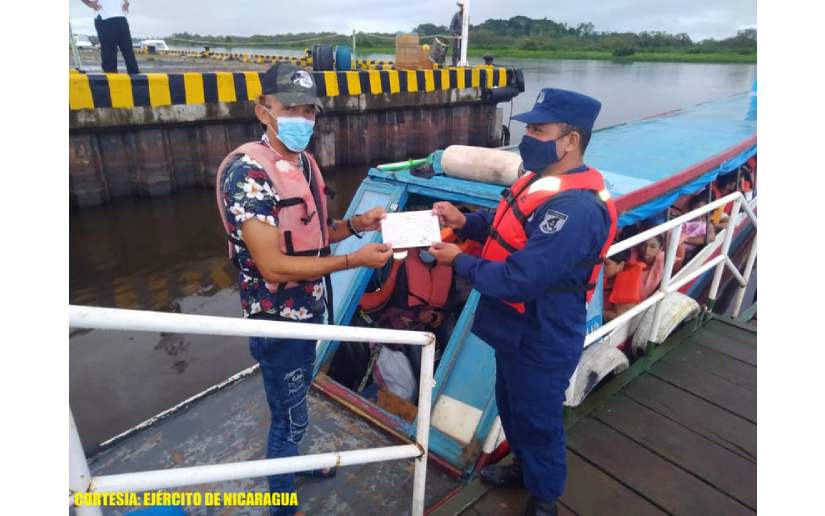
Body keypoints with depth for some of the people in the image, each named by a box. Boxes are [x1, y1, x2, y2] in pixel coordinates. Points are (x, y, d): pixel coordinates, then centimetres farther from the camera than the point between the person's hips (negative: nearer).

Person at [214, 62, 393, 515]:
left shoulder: (303, 162, 3)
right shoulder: (248, 171, -24)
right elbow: (272, 265, -28)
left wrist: (356, 225, -6)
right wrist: (355, 260, -26)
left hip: (307, 310, 8)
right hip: (277, 321, -8)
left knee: (294, 403, 27)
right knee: (289, 416, 10)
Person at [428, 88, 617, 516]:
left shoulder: (575, 208, -31)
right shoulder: (540, 179, 1)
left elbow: (519, 280, -34)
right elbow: (507, 227, 14)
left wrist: (459, 262, -20)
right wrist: (464, 222, -5)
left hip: (542, 341, -9)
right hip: (516, 330, 9)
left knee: (537, 419, 13)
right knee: (510, 405, 27)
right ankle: (524, 467, 54)